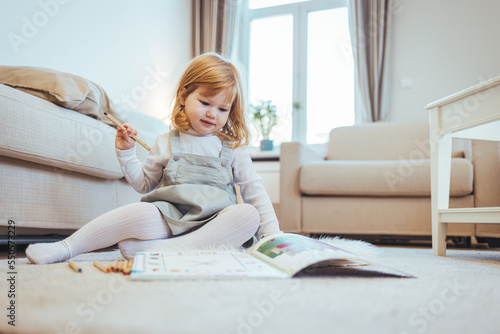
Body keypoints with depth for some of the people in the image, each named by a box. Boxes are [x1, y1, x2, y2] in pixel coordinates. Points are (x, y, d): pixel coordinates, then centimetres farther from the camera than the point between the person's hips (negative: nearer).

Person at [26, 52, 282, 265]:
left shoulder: (233, 148, 10)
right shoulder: (166, 144, 11)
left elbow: (255, 191, 9)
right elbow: (143, 184, 19)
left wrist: (273, 235, -1)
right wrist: (126, 153, 5)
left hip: (214, 226, 1)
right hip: (170, 220, -1)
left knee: (248, 215, -31)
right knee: (141, 213, -33)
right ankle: (66, 248, -14)